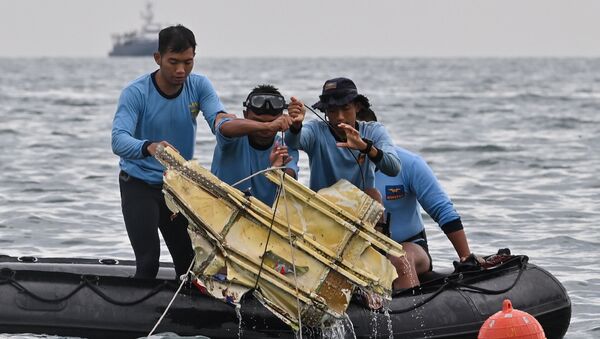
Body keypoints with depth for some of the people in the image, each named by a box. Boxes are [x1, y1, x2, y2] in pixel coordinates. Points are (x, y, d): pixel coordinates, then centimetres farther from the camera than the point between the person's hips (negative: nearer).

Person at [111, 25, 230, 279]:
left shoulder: (199, 86, -7)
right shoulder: (136, 93, -21)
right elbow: (119, 140, -34)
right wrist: (149, 147, -56)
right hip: (139, 183, -4)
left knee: (189, 261, 5)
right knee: (148, 261, -17)